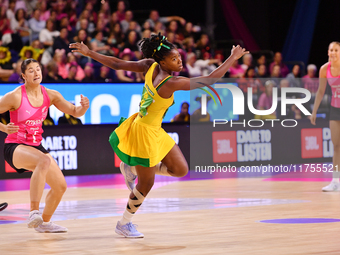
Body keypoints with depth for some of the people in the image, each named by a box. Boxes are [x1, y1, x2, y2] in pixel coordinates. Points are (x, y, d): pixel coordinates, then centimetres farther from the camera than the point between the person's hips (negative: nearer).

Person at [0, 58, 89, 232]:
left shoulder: (50, 95, 1)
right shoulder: (15, 96, -14)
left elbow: (75, 112, 7)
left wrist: (84, 107, -15)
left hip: (36, 146, 7)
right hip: (15, 147, -7)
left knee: (60, 186, 5)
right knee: (44, 161, -38)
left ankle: (44, 223, 30)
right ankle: (33, 213, -42)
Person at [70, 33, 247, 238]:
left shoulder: (150, 66, -8)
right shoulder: (172, 83, -29)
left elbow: (117, 64, -5)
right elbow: (210, 80, -27)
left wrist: (88, 52, 4)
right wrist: (233, 58, -18)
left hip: (155, 131, 9)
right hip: (145, 133, -9)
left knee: (181, 170, 13)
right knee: (146, 183, 9)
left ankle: (132, 168, 26)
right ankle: (124, 224, 28)